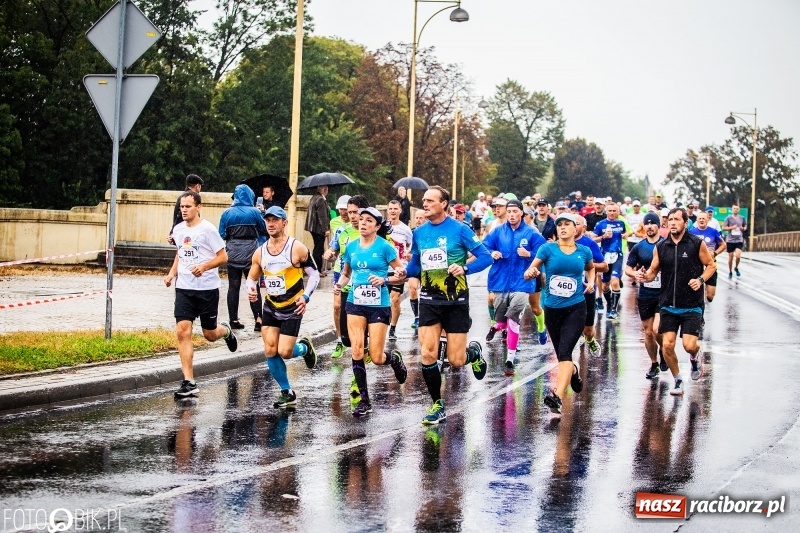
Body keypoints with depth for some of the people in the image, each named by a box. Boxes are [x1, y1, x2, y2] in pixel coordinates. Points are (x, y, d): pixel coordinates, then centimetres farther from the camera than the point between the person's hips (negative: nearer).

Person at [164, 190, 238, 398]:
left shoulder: (208, 229, -10)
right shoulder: (178, 229, 7)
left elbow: (223, 257, -8)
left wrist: (204, 266, -24)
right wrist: (172, 273, 9)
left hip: (207, 288, -4)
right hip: (184, 288, 4)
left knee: (210, 334, 8)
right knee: (183, 331, -10)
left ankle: (226, 331, 47)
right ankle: (189, 382, -9)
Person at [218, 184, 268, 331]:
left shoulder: (227, 213, -1)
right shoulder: (254, 212, -6)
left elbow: (222, 234, -1)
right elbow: (264, 230, 4)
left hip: (233, 253, 1)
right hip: (250, 252, -1)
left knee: (233, 287, 7)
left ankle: (234, 320, 7)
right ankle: (258, 319, -2)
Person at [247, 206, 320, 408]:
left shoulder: (297, 248, -13)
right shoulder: (260, 252, 2)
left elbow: (314, 274, -7)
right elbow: (252, 277, 12)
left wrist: (305, 297, -21)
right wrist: (251, 289, -11)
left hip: (292, 308, -5)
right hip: (270, 307, 5)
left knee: (284, 352, -10)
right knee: (270, 351, -4)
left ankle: (305, 348, 26)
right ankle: (287, 393, 10)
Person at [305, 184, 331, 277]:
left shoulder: (313, 198, 13)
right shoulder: (321, 200, -18)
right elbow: (323, 216, -21)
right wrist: (326, 229, -19)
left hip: (313, 227, 10)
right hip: (319, 228, -10)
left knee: (317, 248, 17)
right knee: (319, 249, -5)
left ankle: (318, 269, 23)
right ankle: (318, 270, -2)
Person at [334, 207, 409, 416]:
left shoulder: (384, 247, -7)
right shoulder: (351, 247, 6)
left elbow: (402, 275, -3)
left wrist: (384, 280, -19)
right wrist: (340, 285, -2)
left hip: (379, 306, -4)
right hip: (355, 304, 4)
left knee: (377, 358, -4)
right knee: (357, 352, -7)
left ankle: (395, 359, 33)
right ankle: (364, 400, 3)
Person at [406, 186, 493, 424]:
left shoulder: (459, 230, -10)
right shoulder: (419, 233, 5)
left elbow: (486, 257, -10)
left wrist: (464, 268, -26)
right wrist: (404, 272, -4)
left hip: (456, 301, -4)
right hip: (429, 300, 4)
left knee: (456, 360, -3)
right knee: (427, 354, -8)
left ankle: (474, 352, 34)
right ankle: (437, 405, 7)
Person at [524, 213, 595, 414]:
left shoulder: (584, 252, 3)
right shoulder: (548, 249, -2)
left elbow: (591, 268, 25)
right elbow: (531, 270, -8)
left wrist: (591, 281, 6)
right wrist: (530, 272, -31)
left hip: (575, 308, -2)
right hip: (552, 309, 2)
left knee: (564, 352, -18)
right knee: (561, 354, 14)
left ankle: (557, 396, -29)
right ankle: (573, 371, 50)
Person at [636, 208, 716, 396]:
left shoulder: (697, 244, -5)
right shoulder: (661, 247, 4)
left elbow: (711, 265, 4)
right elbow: (653, 270, 11)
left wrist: (701, 280, -14)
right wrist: (645, 276, -11)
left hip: (691, 305, -3)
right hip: (668, 305, 3)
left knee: (689, 345, -12)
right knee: (667, 345, -4)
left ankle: (695, 357, 26)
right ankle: (678, 380, 18)